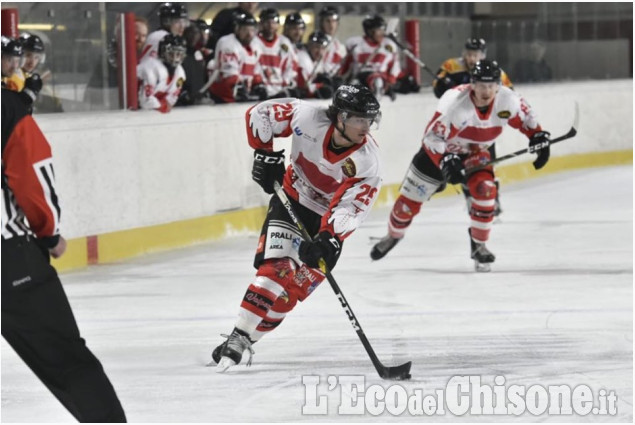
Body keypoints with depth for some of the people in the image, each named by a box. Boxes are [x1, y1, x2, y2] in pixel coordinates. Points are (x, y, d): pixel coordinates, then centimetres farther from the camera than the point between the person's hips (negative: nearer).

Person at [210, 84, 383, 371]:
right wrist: (264, 154, -13)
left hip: (329, 220, 0)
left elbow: (350, 208, -28)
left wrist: (327, 241, -40)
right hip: (292, 199, 0)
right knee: (276, 268, -19)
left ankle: (245, 340, -2)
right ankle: (238, 335, -18)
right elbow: (259, 114, -10)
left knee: (296, 285, -10)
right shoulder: (308, 118, -23)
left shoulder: (367, 161, -23)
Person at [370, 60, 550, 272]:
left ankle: (479, 245, -6)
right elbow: (433, 136, -35)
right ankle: (393, 236, 36)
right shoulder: (455, 101, -36)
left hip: (474, 153, 3)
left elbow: (525, 117, 1)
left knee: (484, 189, -25)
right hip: (437, 152, -3)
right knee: (409, 202, 4)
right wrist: (445, 160, -49)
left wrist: (539, 137, -9)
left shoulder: (508, 100, -22)